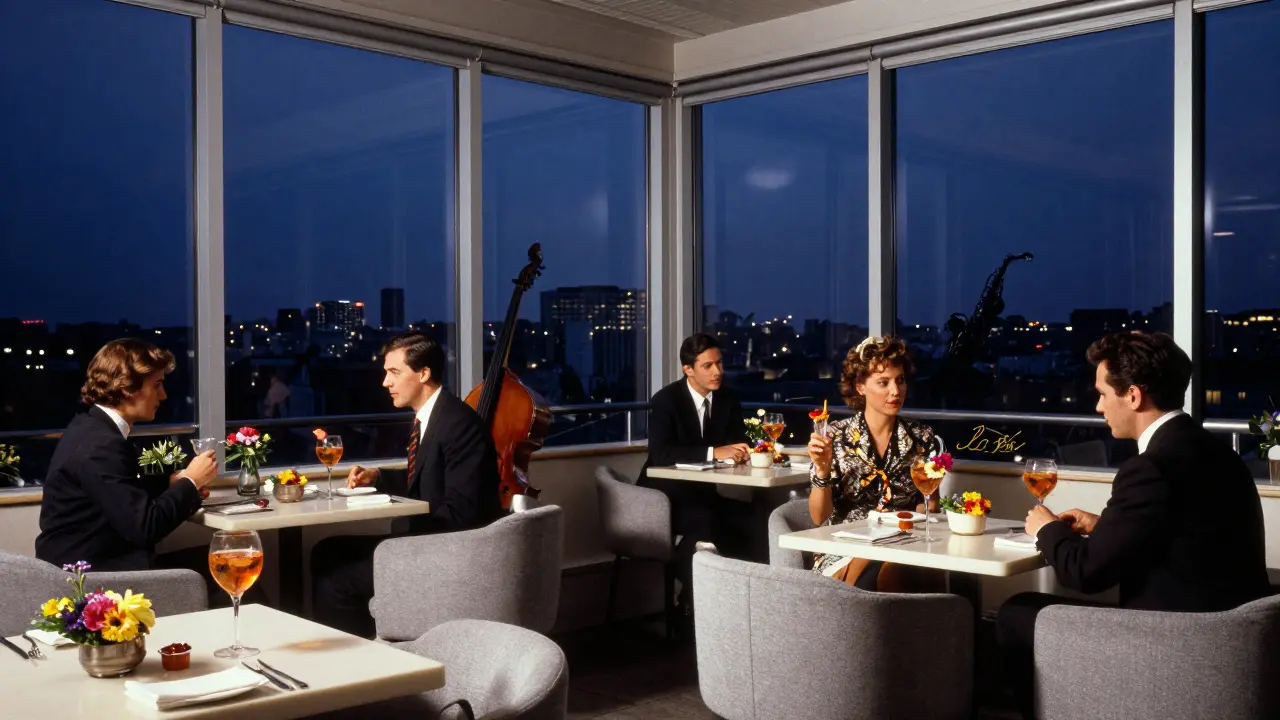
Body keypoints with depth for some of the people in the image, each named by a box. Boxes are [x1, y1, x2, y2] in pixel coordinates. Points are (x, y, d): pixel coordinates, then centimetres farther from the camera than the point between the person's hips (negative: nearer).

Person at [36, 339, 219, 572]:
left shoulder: (91, 427, 7)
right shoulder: (100, 445, -22)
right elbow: (145, 528, -24)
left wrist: (172, 482, 6)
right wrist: (190, 482, -11)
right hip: (86, 572, -9)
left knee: (204, 561, 1)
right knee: (206, 572, -15)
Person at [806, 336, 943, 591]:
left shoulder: (922, 438, 5)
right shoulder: (836, 437, -1)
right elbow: (819, 518, -2)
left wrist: (930, 489, -11)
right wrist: (822, 470, -18)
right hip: (845, 553, -1)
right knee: (876, 573, -35)